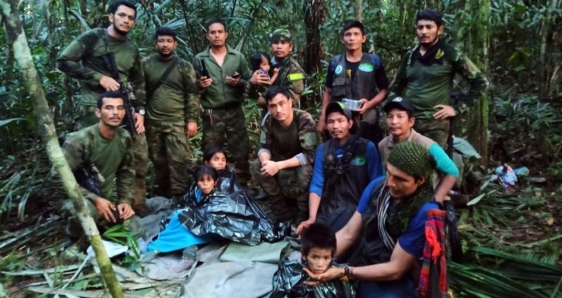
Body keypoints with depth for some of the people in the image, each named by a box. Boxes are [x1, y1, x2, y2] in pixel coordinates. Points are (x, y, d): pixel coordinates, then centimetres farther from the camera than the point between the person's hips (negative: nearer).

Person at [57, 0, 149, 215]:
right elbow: (63, 62, -6)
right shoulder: (92, 38, -1)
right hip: (94, 109, -5)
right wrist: (99, 78, -13)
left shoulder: (132, 50, 16)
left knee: (140, 157, 3)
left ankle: (137, 209, 16)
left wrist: (140, 110, 8)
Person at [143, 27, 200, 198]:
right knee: (158, 161, 11)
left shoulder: (184, 66, 2)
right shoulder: (146, 64, 5)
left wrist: (192, 119, -7)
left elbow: (192, 94, 0)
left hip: (177, 122, -2)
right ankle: (163, 195, 25)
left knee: (178, 160, -6)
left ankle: (179, 197, 2)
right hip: (152, 122, 2)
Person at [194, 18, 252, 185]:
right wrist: (200, 85, -16)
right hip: (212, 114, 0)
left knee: (240, 152, 5)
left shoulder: (238, 57, 7)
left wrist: (239, 83, -13)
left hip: (235, 112, 1)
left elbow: (249, 82, 7)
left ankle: (243, 186, 17)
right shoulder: (200, 59, 5)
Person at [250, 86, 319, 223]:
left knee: (304, 171, -38)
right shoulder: (269, 121, -13)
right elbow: (264, 148, -7)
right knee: (256, 166, -17)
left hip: (305, 164, -5)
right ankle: (281, 210, -5)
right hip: (284, 162, 5)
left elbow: (310, 155, -33)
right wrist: (266, 161, -32)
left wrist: (278, 165, -37)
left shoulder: (304, 120, -28)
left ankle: (305, 213, -10)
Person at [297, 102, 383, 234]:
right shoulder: (322, 150, 9)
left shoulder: (367, 147, -2)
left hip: (357, 208, -4)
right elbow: (316, 185, 1)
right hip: (328, 209, 4)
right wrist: (312, 218, -12)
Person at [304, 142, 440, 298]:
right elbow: (348, 234, -1)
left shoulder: (425, 213, -21)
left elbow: (395, 269, -17)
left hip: (392, 283, -5)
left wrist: (343, 273, -22)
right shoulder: (377, 186, -5)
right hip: (360, 266, 5)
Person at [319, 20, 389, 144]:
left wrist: (370, 104, -12)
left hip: (367, 124, -1)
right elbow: (328, 92, 13)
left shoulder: (374, 61, 3)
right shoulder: (335, 63, 7)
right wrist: (323, 119, 6)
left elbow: (384, 90, 6)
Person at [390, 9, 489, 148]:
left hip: (435, 123, -4)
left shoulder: (450, 54, -2)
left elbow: (480, 82, 0)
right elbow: (396, 85, 27)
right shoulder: (409, 56, 12)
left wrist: (458, 108, -4)